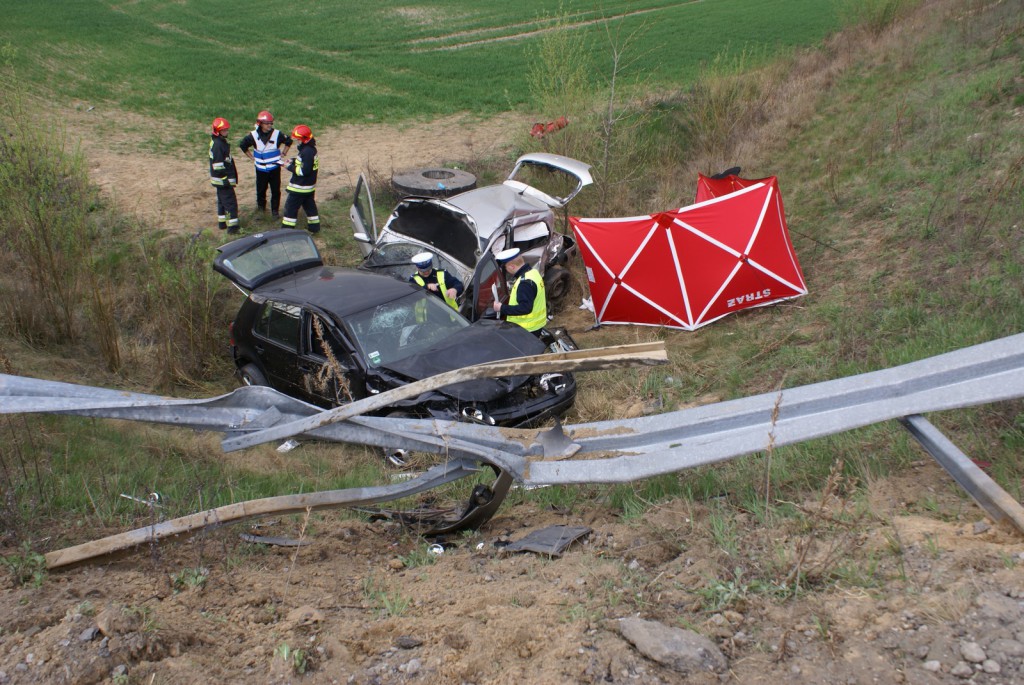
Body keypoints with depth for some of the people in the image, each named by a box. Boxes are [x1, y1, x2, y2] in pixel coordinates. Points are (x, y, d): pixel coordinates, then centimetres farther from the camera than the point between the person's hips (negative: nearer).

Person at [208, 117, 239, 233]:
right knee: (230, 202, -7)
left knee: (222, 200, 20)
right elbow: (218, 165, -25)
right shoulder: (218, 144, -22)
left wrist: (231, 177, 20)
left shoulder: (217, 142, 10)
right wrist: (229, 179, -21)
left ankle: (222, 223, 32)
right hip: (223, 179, -11)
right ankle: (232, 227, -6)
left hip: (221, 180, 11)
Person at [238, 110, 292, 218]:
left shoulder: (277, 134, -9)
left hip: (275, 168, 0)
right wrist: (252, 157, 6)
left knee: (276, 191, 3)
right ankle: (261, 208, 29)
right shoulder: (253, 136, -8)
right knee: (261, 190, 9)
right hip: (261, 169, 0)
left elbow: (289, 141, 9)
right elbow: (243, 145, 9)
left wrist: (283, 153, 4)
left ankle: (275, 211, 16)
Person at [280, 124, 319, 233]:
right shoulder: (311, 149, 6)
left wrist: (290, 167, -18)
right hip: (309, 186, 10)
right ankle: (314, 227, 28)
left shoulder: (306, 152, -26)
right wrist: (294, 162, 3)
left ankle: (287, 229, 5)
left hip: (300, 187, -10)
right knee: (310, 206, 20)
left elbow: (305, 171, -27)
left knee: (291, 208, 0)